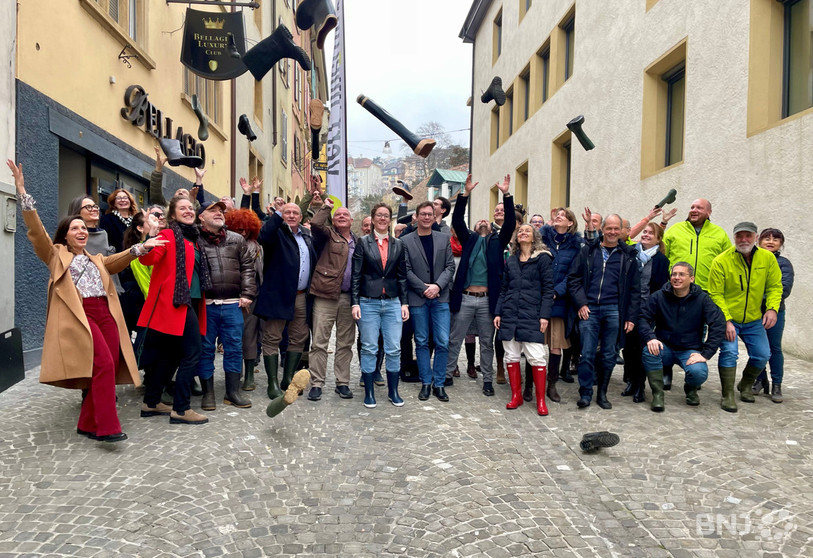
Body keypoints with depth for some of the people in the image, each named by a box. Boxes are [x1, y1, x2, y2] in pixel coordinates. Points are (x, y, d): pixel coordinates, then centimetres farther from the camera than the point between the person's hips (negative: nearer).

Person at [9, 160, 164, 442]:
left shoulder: (97, 259, 28)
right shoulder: (57, 255, 15)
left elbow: (117, 261, 9)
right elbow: (36, 231, 2)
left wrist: (142, 247, -7)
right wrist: (22, 193, -7)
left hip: (106, 314, 5)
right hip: (78, 315, -5)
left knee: (108, 369, 1)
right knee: (104, 365, -21)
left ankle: (87, 424, 15)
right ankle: (107, 427, -18)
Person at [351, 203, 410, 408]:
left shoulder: (398, 245, 9)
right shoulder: (363, 242, 2)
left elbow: (402, 276, 10)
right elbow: (356, 275, -1)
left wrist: (404, 303, 4)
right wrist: (355, 303, -7)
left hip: (393, 303, 2)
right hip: (368, 303, -2)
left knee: (394, 349, 3)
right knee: (369, 349, 3)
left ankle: (393, 391, 17)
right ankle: (369, 393, 14)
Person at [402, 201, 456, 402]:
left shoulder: (444, 238, 9)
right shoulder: (406, 241, 2)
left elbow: (450, 267, 4)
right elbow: (407, 271, -2)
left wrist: (437, 286, -10)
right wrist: (424, 289, -10)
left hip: (440, 297, 1)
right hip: (418, 298, -1)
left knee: (442, 342, -1)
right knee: (422, 342, 7)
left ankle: (439, 384, 11)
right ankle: (426, 383, 17)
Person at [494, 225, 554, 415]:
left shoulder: (542, 258, 1)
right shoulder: (511, 260, 15)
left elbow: (548, 288, -3)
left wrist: (544, 315, -11)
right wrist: (498, 312, 7)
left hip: (532, 314, -5)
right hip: (509, 314, 5)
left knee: (536, 357, -8)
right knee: (511, 356, 7)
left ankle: (541, 400, 3)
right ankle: (516, 395, 18)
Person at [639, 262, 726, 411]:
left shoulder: (702, 299, -3)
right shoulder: (658, 296, -1)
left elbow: (718, 325, -10)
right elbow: (642, 318, -10)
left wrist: (705, 354, -18)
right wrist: (650, 338, -30)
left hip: (690, 351, -1)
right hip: (664, 347, 1)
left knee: (699, 372, -31)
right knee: (649, 350, -33)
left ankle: (690, 389, 10)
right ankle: (657, 394, -13)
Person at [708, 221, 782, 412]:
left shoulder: (768, 258, -5)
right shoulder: (721, 261, -16)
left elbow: (775, 286, 3)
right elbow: (715, 295, -14)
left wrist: (772, 308, -13)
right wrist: (726, 321, -20)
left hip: (754, 320, 4)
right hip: (727, 318, -4)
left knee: (762, 355, 6)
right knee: (729, 352, -17)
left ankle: (746, 386, 33)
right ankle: (728, 395, -3)